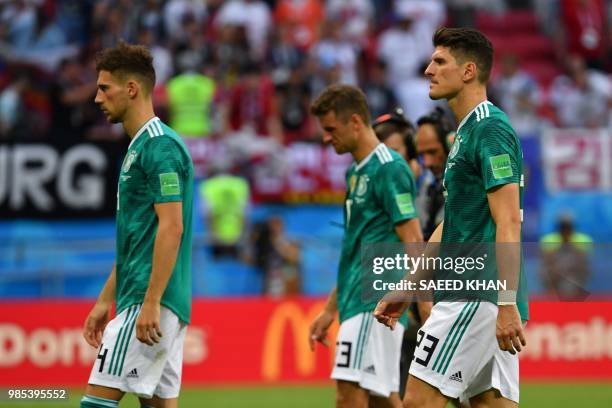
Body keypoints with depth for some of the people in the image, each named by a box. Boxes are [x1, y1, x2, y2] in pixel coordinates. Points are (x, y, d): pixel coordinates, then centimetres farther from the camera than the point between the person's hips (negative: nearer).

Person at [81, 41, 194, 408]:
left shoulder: (160, 146, -12)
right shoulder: (139, 146, 19)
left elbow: (171, 227, -20)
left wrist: (150, 303, -23)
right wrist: (106, 299, 24)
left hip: (148, 302, -10)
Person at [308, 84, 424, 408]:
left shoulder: (389, 169, -11)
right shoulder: (356, 172, 18)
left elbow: (414, 244, -16)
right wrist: (330, 310, 24)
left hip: (374, 307, -10)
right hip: (357, 304, 10)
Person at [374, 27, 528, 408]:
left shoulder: (490, 129, -12)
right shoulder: (465, 133, 20)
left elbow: (509, 223, -20)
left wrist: (507, 304, -25)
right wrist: (406, 290, 26)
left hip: (476, 296, -10)